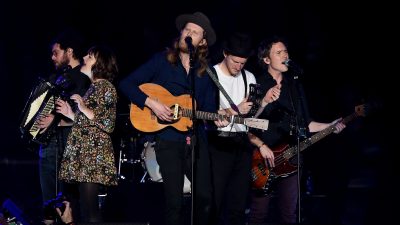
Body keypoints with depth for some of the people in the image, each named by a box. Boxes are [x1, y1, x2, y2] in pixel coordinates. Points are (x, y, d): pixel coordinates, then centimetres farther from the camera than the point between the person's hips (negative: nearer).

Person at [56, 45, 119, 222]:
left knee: (89, 209, -13)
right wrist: (71, 115, 19)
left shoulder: (106, 87, -5)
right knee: (85, 208, 6)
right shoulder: (93, 87, 21)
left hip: (94, 154, -9)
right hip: (82, 154, 9)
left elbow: (108, 125, -13)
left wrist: (84, 109, -16)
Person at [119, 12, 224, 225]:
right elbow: (127, 84, -3)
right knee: (174, 201, -4)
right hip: (168, 139, -3)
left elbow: (209, 107, 10)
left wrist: (216, 118, -12)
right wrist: (151, 103, -15)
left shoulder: (206, 71, 11)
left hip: (197, 139, 3)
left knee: (204, 196, 1)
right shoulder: (162, 61, 1)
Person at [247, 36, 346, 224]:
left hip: (290, 160, 5)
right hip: (263, 159, -5)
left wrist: (330, 126, 3)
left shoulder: (294, 85, 13)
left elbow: (305, 124, 16)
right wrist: (261, 146, -17)